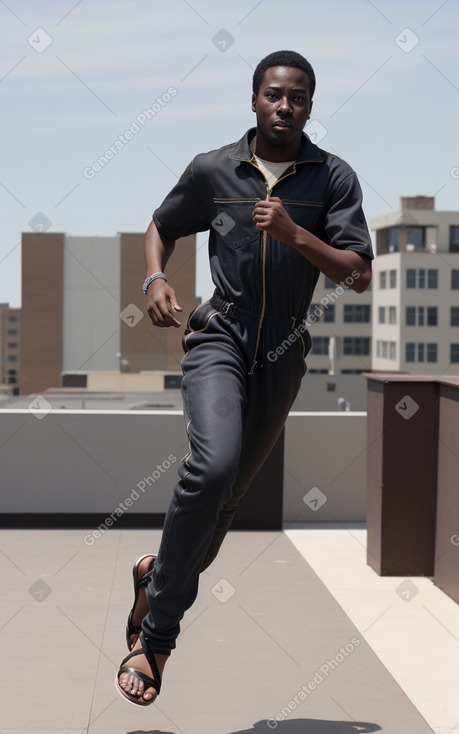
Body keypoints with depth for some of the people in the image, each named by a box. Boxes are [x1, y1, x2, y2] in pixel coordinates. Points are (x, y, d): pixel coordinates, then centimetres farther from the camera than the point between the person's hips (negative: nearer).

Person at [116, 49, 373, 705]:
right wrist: (156, 278, -1)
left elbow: (358, 275, -5)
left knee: (230, 493, 11)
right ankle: (154, 637, -18)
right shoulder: (212, 170, 3)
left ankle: (155, 572, 41)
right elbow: (161, 227, 19)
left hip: (283, 354, 3)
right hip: (219, 336, -2)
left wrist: (294, 233, -19)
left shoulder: (334, 178, 1)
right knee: (214, 466, -27)